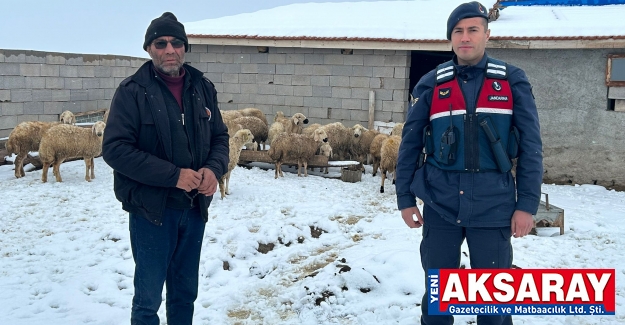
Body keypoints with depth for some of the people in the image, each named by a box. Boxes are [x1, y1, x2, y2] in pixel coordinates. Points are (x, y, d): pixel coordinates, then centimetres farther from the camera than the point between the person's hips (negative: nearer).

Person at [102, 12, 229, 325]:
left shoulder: (203, 88, 4)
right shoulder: (132, 91, -10)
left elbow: (219, 137, 10)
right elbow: (115, 148, -16)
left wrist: (213, 169, -12)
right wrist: (174, 175, -22)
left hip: (194, 208, 5)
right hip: (151, 209, -4)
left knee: (185, 293, 18)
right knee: (148, 298, 7)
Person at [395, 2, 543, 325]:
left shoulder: (512, 81, 0)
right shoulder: (431, 84, 2)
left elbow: (530, 146, 0)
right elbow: (410, 144, 5)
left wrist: (527, 204, -5)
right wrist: (405, 199, 3)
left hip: (494, 207, -1)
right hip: (440, 206, 1)